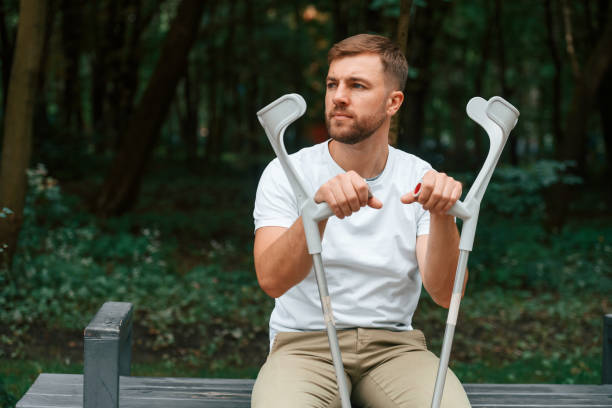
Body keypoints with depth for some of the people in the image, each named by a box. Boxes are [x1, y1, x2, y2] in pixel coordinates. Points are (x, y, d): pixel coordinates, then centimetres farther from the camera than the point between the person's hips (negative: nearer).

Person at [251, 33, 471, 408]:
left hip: (393, 346, 2)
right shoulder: (286, 174, -2)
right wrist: (318, 208, -34)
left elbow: (445, 293, -9)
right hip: (305, 345, -2)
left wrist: (443, 216, -27)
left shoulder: (420, 180, 3)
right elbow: (272, 280, -18)